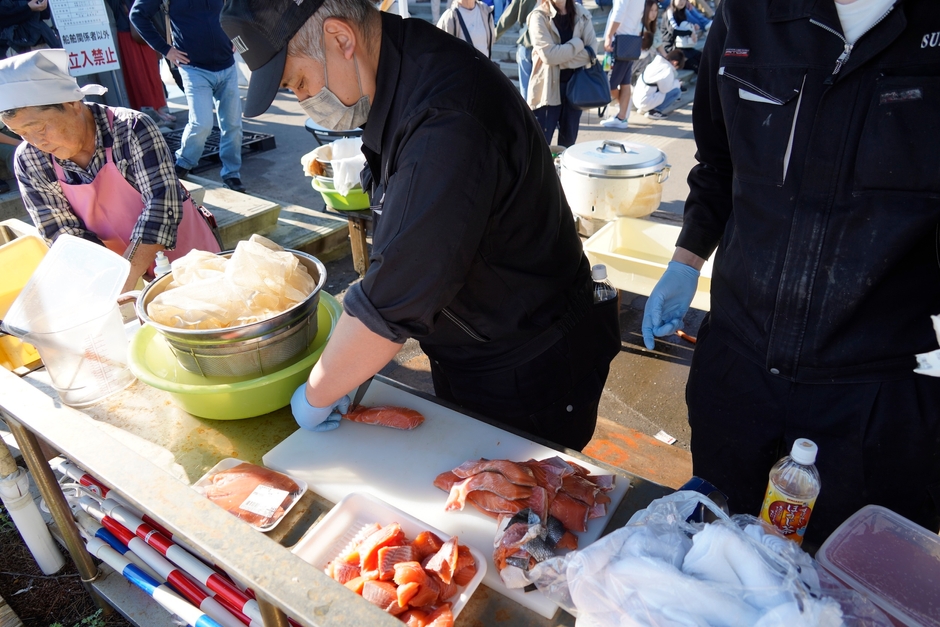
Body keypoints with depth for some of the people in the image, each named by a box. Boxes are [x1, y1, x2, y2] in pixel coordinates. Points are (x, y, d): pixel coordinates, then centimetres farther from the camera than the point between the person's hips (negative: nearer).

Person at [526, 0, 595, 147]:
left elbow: (591, 51, -4)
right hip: (548, 88, -4)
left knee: (569, 141, 13)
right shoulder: (539, 16, -8)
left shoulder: (582, 15, 5)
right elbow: (549, 55, -18)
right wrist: (577, 44, -8)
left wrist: (560, 58, -14)